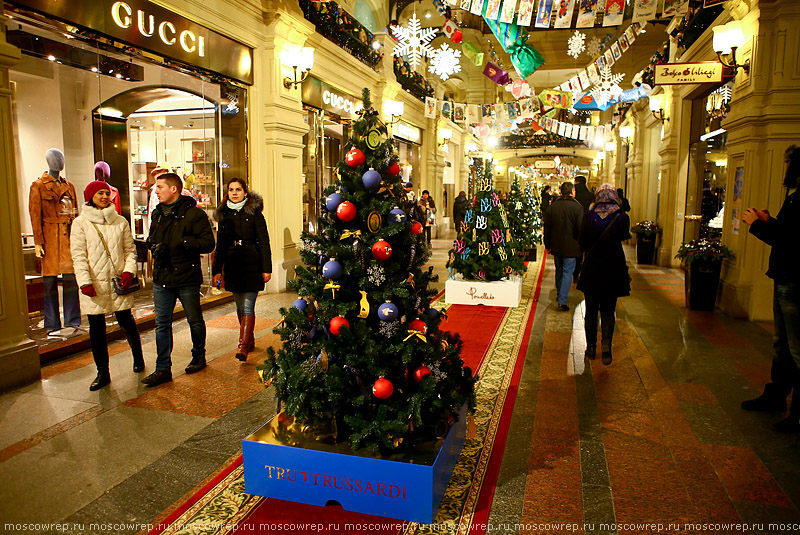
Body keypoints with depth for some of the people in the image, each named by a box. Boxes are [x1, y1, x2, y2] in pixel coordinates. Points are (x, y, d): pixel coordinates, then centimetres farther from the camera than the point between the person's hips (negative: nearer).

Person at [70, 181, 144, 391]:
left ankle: (138, 357, 29)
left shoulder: (120, 221, 8)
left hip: (118, 281, 1)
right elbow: (78, 255, -3)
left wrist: (129, 270, -8)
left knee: (126, 321, 5)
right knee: (96, 328, 3)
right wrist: (85, 281, -13)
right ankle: (102, 372, 13)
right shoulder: (81, 223, 2)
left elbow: (130, 249, 9)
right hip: (94, 283, -1)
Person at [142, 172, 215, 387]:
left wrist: (187, 243, -27)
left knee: (195, 321, 10)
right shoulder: (157, 214, 11)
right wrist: (155, 247, 3)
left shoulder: (194, 214, -11)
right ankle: (163, 368, 12)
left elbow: (208, 243, -14)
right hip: (162, 277, 6)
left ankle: (199, 357, 32)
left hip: (187, 277, -6)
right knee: (162, 323, 6)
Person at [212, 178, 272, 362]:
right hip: (232, 267, 5)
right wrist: (216, 270, 10)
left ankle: (243, 346, -10)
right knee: (240, 307, 11)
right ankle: (249, 341, 25)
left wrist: (266, 268, -9)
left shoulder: (254, 213, -2)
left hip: (252, 265, -5)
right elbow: (220, 245, 15)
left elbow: (264, 242, -4)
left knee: (248, 307, -8)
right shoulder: (224, 214, 11)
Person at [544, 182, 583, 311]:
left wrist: (548, 244, 13)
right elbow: (581, 228, -14)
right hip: (571, 247, -4)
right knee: (567, 272, -1)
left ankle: (560, 295, 33)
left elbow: (547, 228, 5)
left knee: (559, 271, 20)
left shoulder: (552, 206, 1)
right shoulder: (577, 207, -13)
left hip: (556, 246, 5)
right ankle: (562, 301, -7)